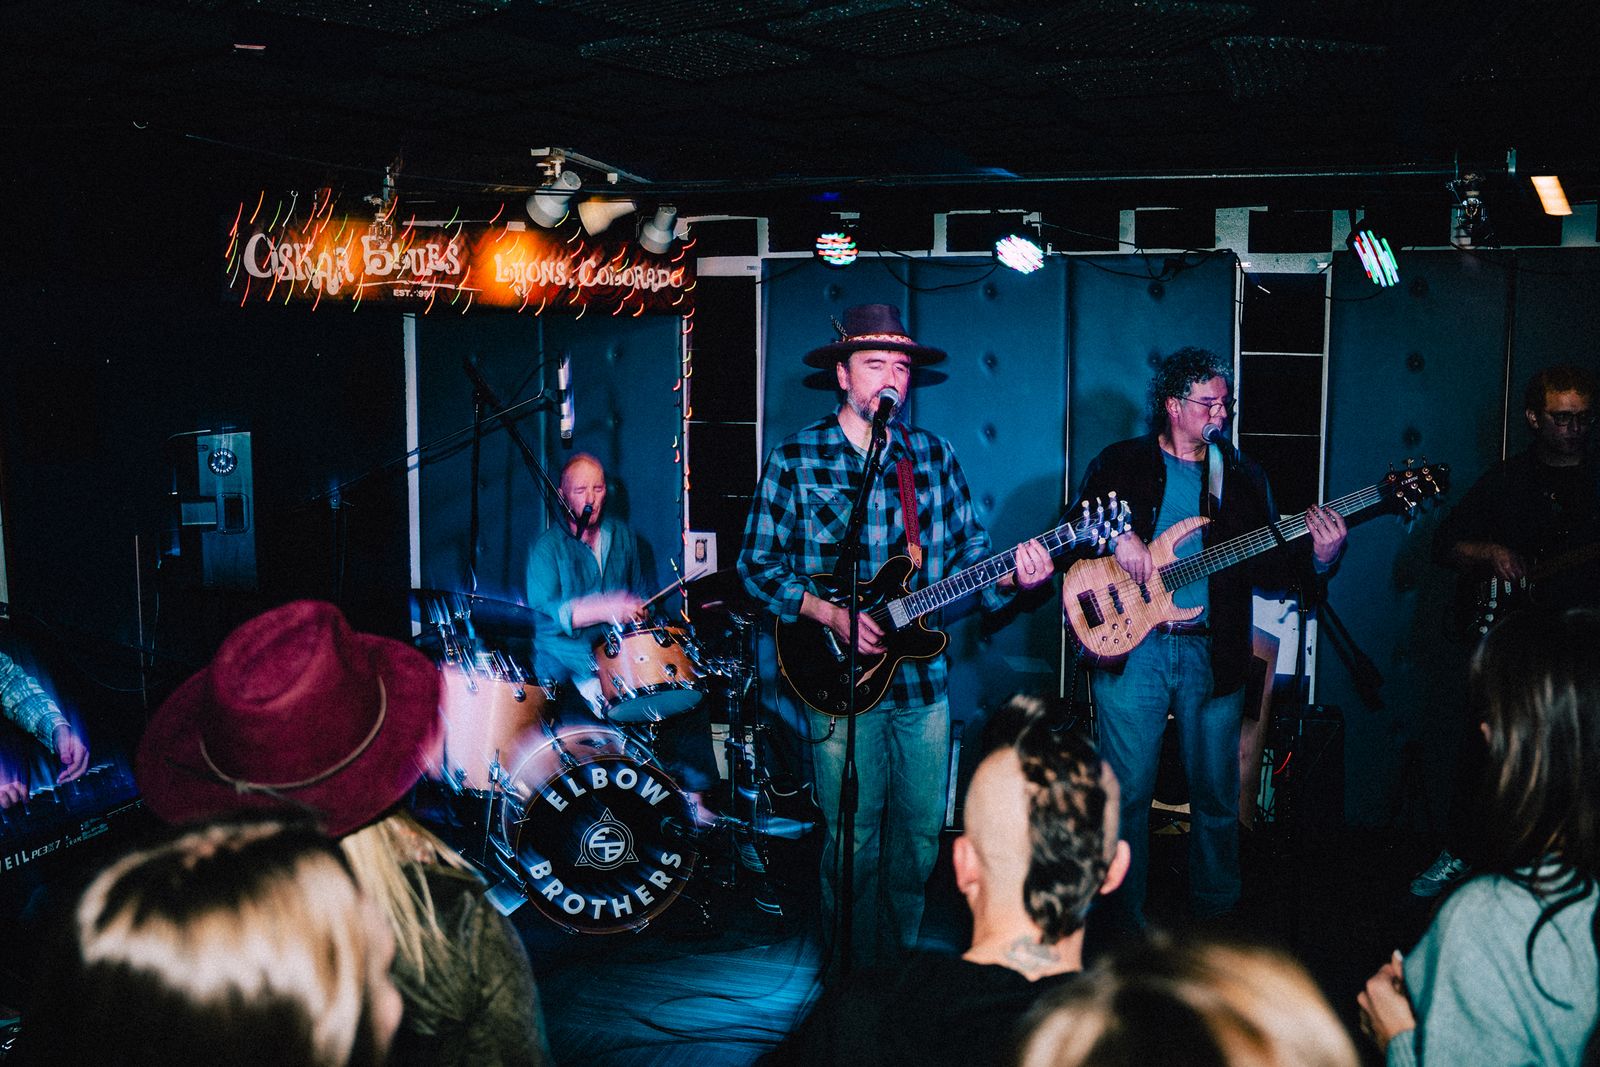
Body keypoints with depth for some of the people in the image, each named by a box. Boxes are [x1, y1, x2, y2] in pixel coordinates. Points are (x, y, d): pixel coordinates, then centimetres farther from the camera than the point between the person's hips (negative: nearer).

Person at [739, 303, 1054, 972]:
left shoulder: (934, 456, 8)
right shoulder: (794, 460, -3)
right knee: (854, 842, 3)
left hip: (921, 677, 4)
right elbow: (757, 564, -3)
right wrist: (831, 614, -15)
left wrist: (1014, 576, -12)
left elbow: (969, 551, 9)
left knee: (920, 835, 12)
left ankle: (899, 961, 31)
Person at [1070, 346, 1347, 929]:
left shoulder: (1243, 476, 11)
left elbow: (1264, 567, 5)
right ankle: (1124, 926, 14)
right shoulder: (1119, 463, 5)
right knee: (1128, 795, 1)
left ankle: (1215, 919, 25)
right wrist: (1116, 537, -17)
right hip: (1131, 648, -2)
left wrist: (1317, 555, -13)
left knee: (1218, 796, 8)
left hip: (1213, 653, 2)